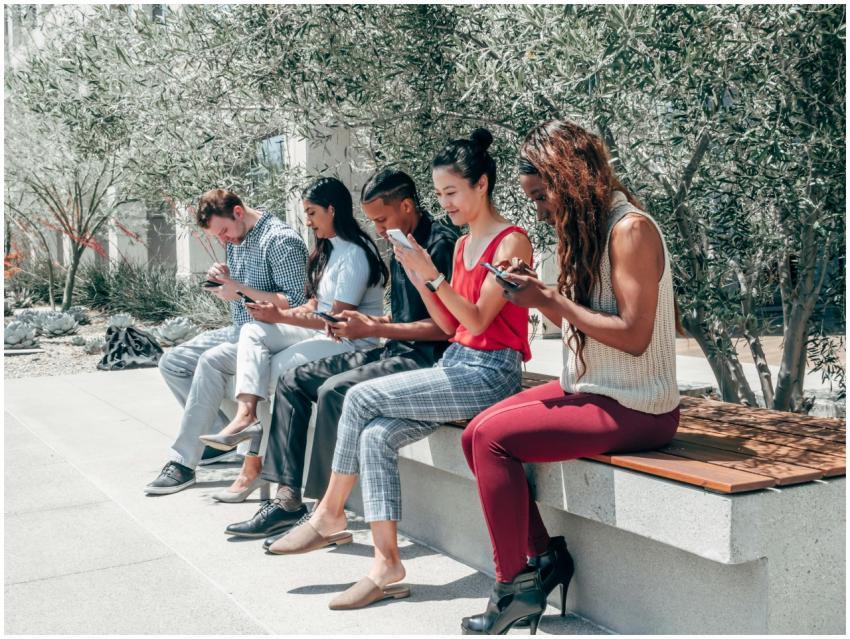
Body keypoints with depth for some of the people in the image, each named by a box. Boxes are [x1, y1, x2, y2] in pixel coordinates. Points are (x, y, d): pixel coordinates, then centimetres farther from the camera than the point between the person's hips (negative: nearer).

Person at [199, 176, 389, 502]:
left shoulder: (354, 253, -15)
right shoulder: (328, 248, 16)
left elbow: (339, 319, -19)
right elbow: (316, 303, 14)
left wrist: (281, 317, -18)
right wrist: (281, 314, -4)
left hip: (352, 340, -9)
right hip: (323, 330, 9)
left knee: (275, 369, -19)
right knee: (253, 331, -9)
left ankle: (253, 466, -8)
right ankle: (246, 414, -28)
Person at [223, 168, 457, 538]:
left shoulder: (440, 244, -12)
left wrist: (373, 329, -17)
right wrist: (365, 323, 4)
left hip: (425, 356, -10)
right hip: (394, 351, 10)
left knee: (333, 391, -29)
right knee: (293, 381, 2)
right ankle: (288, 497, -2)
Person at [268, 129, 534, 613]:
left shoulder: (511, 241, -7)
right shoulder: (463, 244, 17)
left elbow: (477, 320, -14)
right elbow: (450, 325, 12)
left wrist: (433, 275, -22)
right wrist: (418, 279, 0)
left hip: (490, 373, -8)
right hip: (457, 363, 8)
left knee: (363, 397, -17)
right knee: (377, 435, -14)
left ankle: (330, 516, -2)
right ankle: (387, 565, -8)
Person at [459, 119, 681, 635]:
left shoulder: (630, 229, -17)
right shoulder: (590, 228, 12)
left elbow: (633, 335, -24)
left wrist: (551, 300, -19)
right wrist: (539, 295, -4)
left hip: (632, 409, -9)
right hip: (588, 388, 9)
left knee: (492, 437, -19)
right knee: (476, 435, 0)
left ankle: (516, 585, -4)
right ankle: (546, 556, 8)